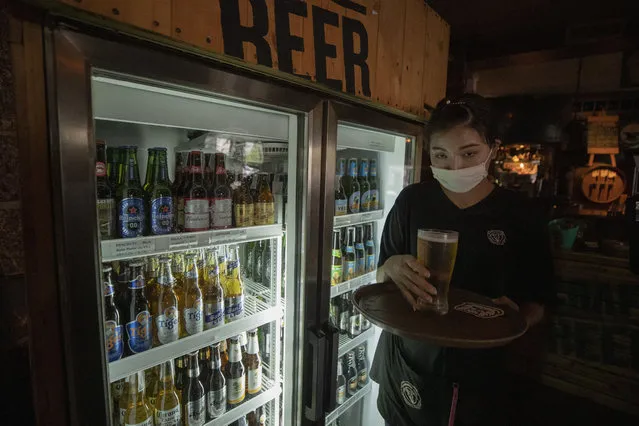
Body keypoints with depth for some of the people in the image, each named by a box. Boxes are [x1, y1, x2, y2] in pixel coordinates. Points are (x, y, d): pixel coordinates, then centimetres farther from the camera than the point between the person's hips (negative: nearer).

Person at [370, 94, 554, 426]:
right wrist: (392, 267, -25)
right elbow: (380, 278, -3)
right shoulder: (412, 201, -8)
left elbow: (535, 305, 0)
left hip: (477, 375, 0)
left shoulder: (519, 215, -8)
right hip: (406, 367, 1)